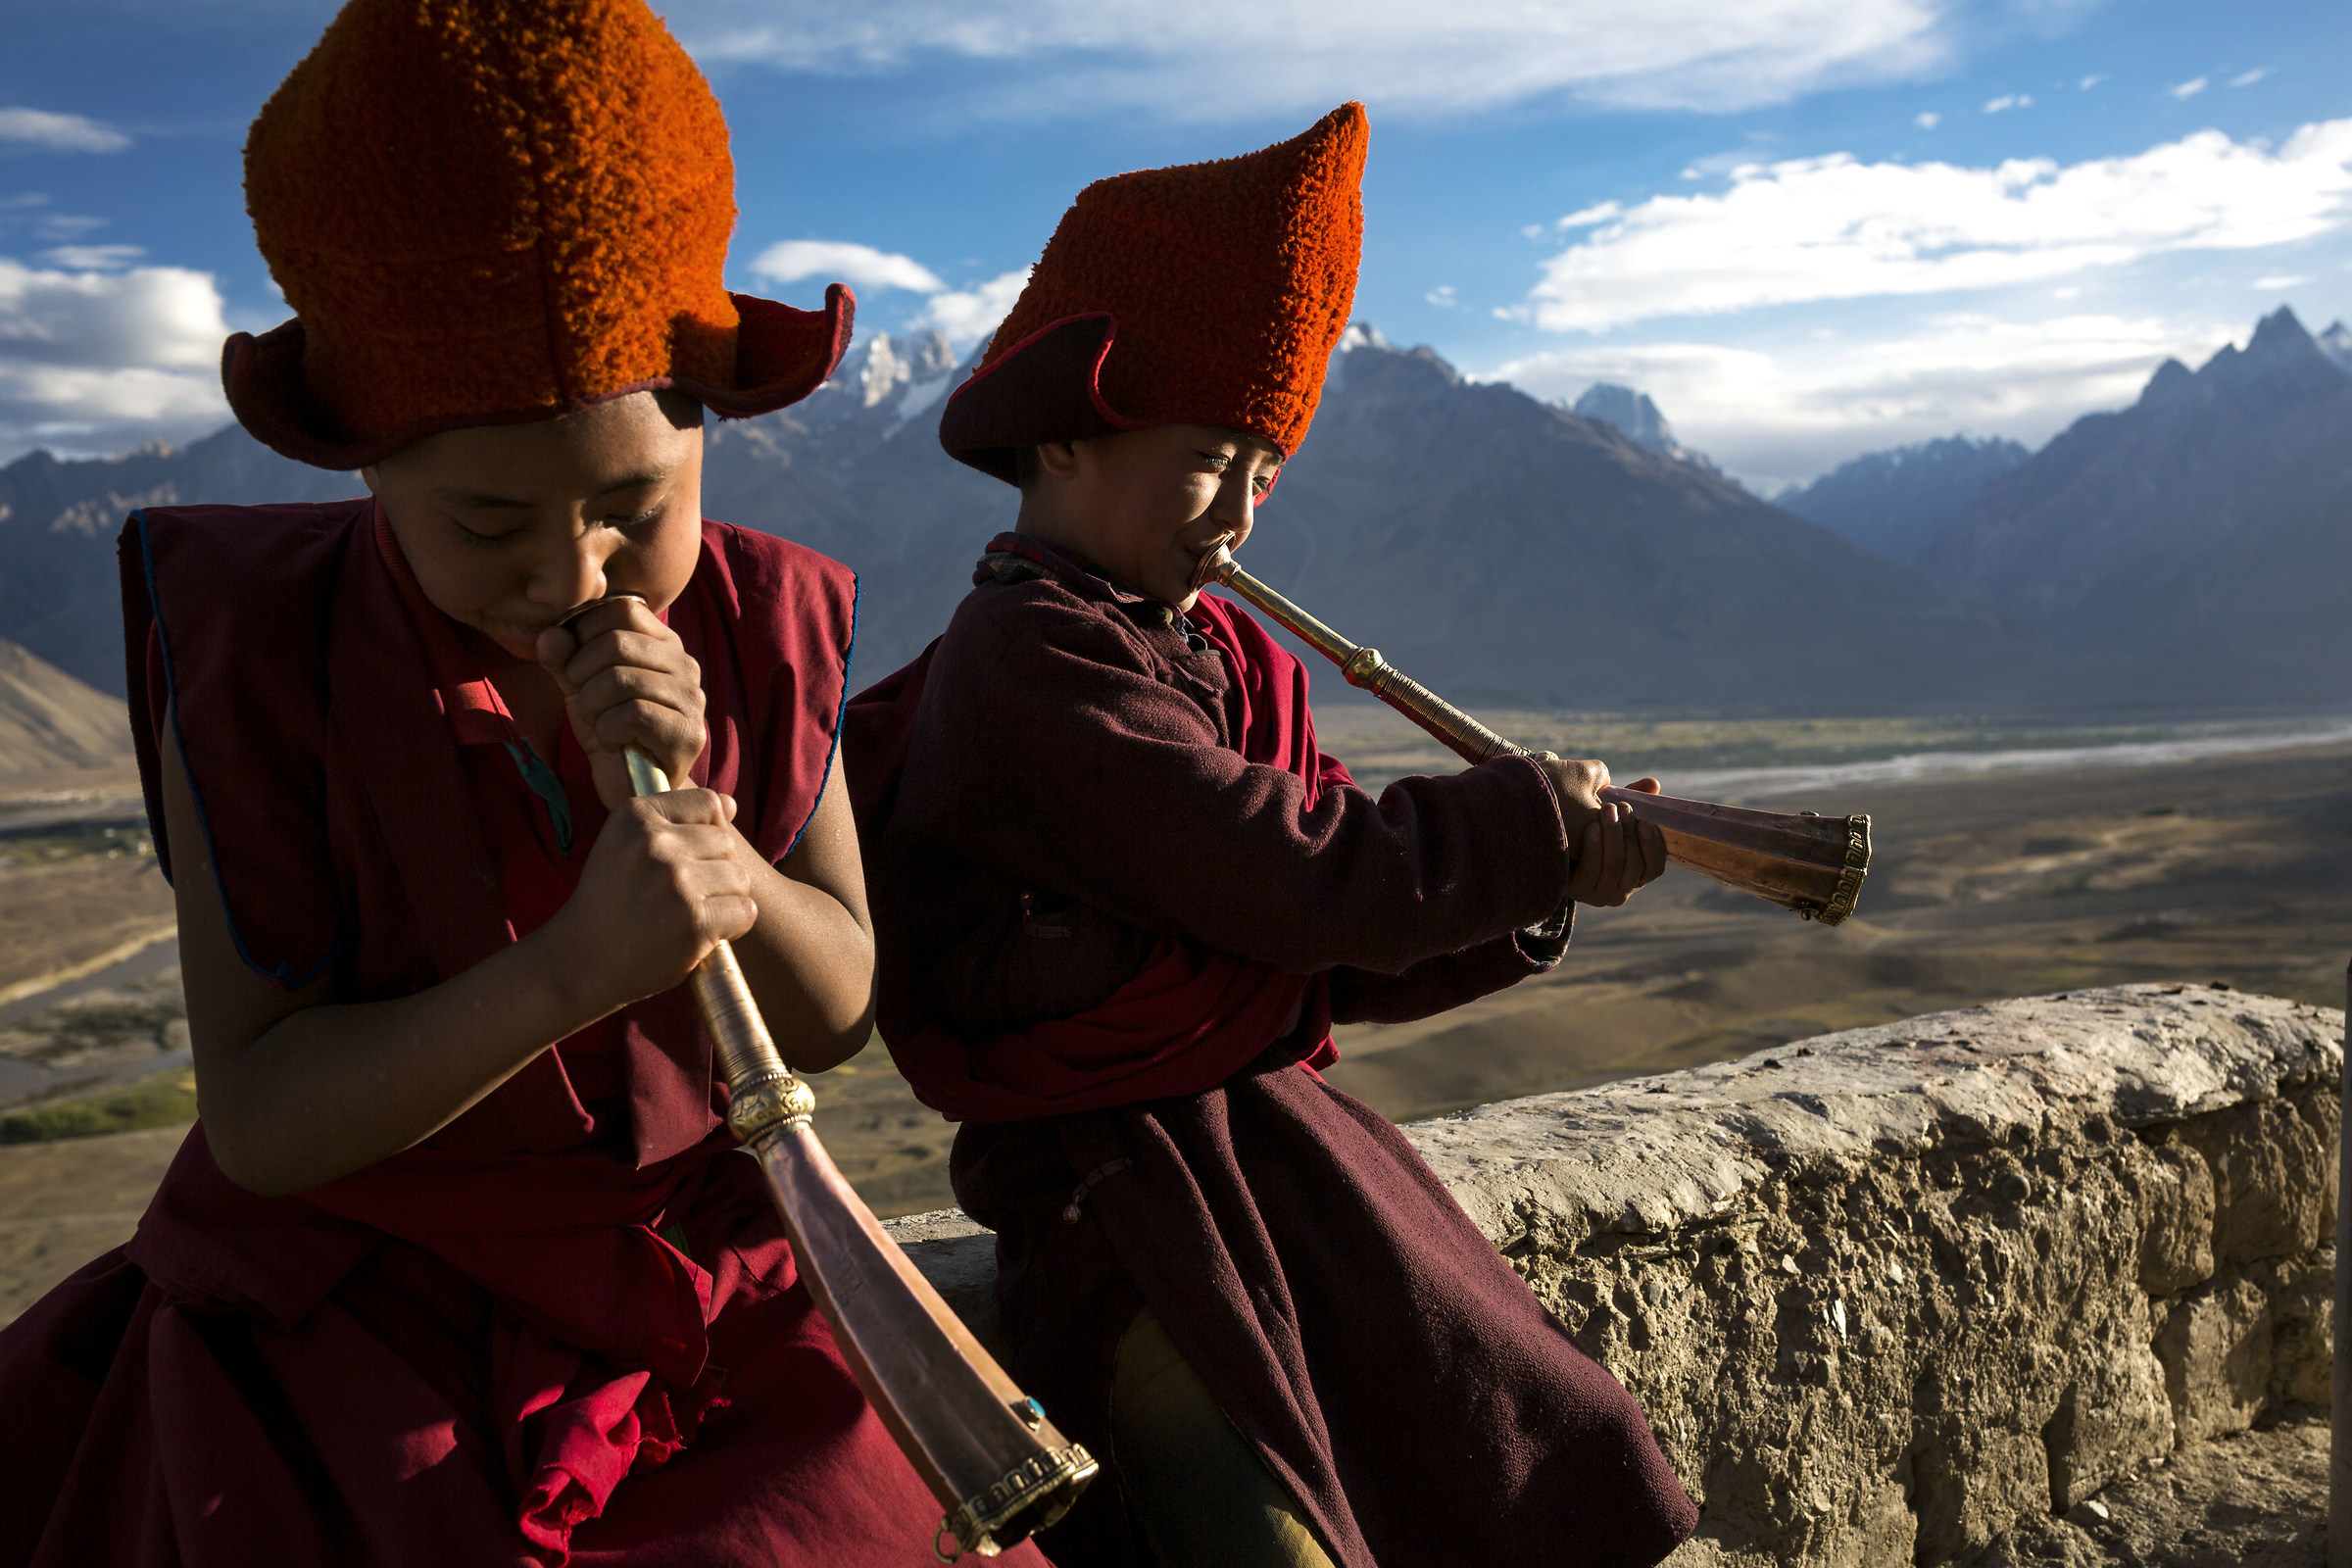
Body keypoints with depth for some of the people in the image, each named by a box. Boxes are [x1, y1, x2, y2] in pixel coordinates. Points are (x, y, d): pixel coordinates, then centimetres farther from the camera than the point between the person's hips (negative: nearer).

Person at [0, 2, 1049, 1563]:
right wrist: (570, 967, -31)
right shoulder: (255, 656, -13)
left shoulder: (764, 626, -6)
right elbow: (259, 1118, -16)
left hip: (695, 1299, 2)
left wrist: (693, 813, -22)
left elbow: (835, 1016, -4)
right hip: (354, 1331, -2)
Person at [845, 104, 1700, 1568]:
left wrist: (1553, 880, -7)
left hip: (1282, 1127, 8)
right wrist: (1540, 819, -12)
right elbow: (1306, 881, -24)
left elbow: (1357, 955, 8)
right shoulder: (1024, 665, -18)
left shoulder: (1235, 660, 10)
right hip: (1121, 1184, -8)